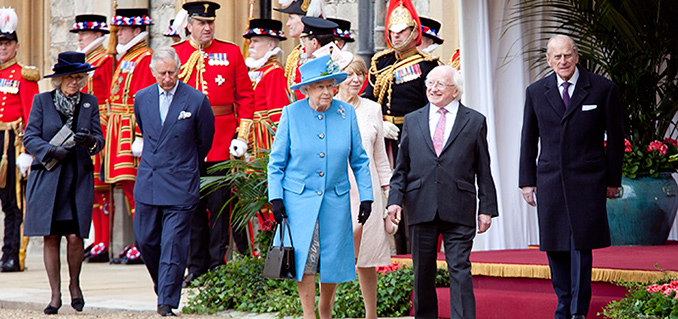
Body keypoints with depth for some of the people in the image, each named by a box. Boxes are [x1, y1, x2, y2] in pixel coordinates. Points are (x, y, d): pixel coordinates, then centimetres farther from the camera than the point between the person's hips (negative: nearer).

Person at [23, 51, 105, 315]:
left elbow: (99, 140, 5)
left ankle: (74, 284, 17)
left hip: (79, 178, 1)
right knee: (51, 237, -1)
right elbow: (29, 138, 0)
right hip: (47, 179, 0)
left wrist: (89, 140, -18)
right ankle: (55, 295, 8)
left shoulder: (90, 103, 10)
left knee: (74, 236, -8)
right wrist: (53, 151, -16)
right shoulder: (42, 101, 5)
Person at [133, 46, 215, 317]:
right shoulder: (142, 98, 5)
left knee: (173, 243, -6)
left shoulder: (197, 100, -7)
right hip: (147, 182, 4)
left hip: (180, 185, -4)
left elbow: (206, 141, 7)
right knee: (144, 239, 8)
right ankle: (162, 283, 32)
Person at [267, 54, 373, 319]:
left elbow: (359, 160, 9)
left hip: (336, 199, 2)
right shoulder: (291, 114, -2)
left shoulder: (346, 113, 2)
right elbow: (276, 161, 4)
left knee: (333, 258, 5)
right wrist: (275, 197, -4)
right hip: (299, 198, -2)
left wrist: (366, 196, 4)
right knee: (304, 257, -7)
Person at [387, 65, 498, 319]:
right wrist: (395, 199, 0)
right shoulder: (412, 121, 14)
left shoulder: (475, 122, 7)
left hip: (458, 212, -2)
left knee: (460, 270, -7)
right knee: (423, 273, 8)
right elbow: (402, 167, 13)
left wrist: (487, 209, 2)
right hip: (421, 210, 2)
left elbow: (483, 171, 6)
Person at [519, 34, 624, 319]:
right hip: (550, 181, 3)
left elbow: (615, 137, 5)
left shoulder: (603, 89, 1)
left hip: (587, 182, -3)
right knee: (554, 247, 4)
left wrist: (612, 179, 4)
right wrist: (527, 180, 9)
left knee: (581, 244, -8)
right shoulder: (536, 92, 8)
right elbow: (529, 139, 13)